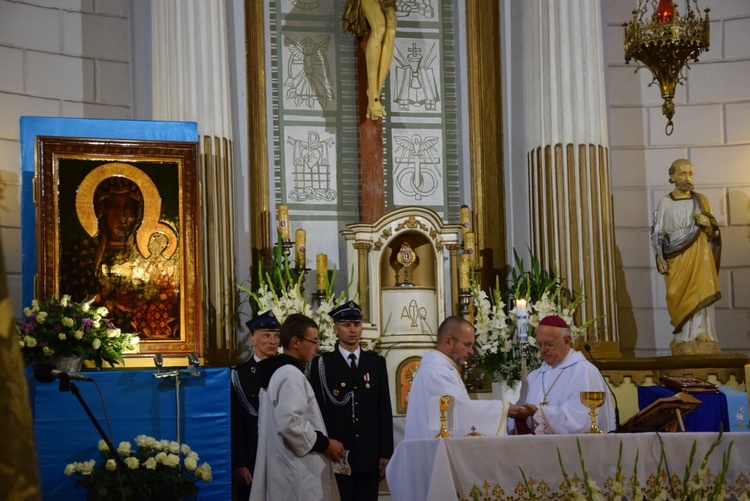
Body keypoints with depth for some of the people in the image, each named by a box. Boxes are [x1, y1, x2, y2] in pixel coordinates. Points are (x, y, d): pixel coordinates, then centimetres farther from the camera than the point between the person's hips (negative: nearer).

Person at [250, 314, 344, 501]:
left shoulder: (276, 372, 16)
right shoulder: (291, 375, -15)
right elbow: (289, 423, -25)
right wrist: (324, 443, -14)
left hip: (284, 470, 10)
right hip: (297, 474, -10)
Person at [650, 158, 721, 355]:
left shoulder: (701, 201, 9)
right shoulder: (665, 203, 4)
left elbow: (713, 233, 12)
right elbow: (657, 234, 4)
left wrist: (707, 223, -11)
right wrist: (660, 260, -6)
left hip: (699, 259, 1)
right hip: (676, 259, -1)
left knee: (699, 300, -11)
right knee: (682, 301, -6)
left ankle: (701, 347, -14)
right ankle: (685, 344, -5)